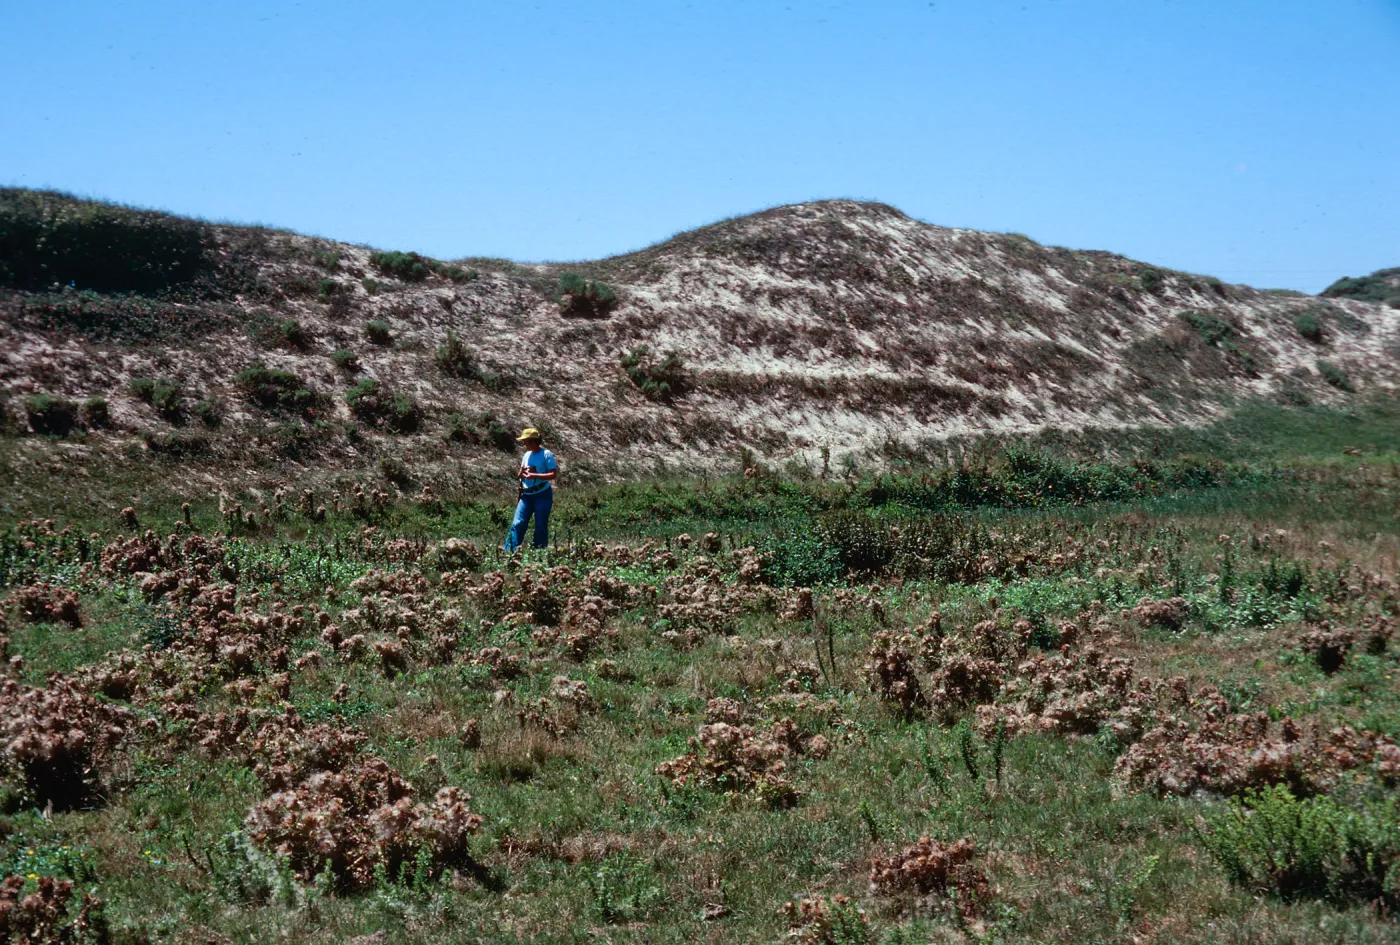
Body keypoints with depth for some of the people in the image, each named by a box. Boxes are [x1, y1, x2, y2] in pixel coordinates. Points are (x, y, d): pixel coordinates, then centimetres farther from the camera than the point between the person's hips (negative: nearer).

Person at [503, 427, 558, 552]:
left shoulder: (546, 454, -7)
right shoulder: (527, 455, 13)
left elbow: (554, 475, -14)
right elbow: (521, 475, 20)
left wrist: (534, 475, -22)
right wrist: (522, 473, -5)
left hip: (543, 495, -5)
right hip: (526, 495, 6)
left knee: (541, 527, 0)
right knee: (518, 524, -6)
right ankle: (509, 552, -10)